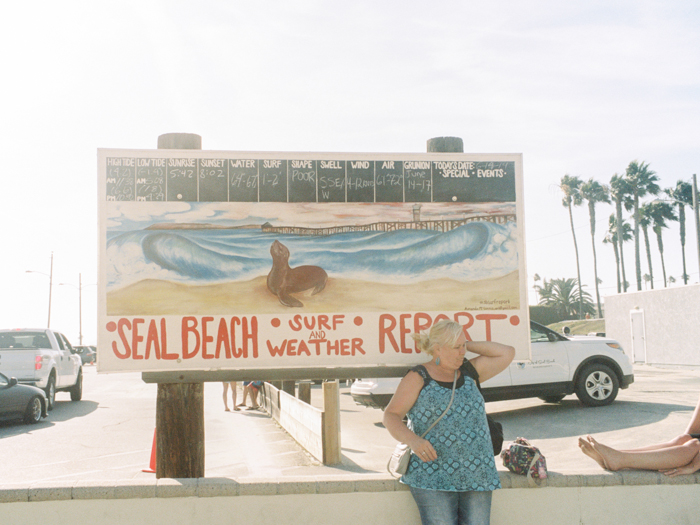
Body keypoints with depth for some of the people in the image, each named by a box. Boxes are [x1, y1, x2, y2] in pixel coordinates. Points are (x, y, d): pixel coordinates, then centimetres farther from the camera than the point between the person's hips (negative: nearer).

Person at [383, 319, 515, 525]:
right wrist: (412, 439, -24)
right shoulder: (418, 378, -1)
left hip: (477, 475, 5)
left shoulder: (469, 372, 13)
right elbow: (391, 416, -5)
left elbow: (507, 353, 15)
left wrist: (469, 345, 9)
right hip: (433, 478, -4)